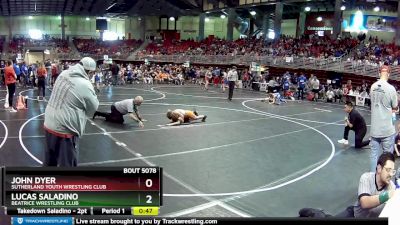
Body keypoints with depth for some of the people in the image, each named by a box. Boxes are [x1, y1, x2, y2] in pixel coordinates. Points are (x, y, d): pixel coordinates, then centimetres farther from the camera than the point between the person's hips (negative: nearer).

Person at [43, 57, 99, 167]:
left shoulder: (63, 74, 2)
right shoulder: (85, 85, -19)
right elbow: (93, 108, -5)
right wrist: (93, 95, 11)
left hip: (49, 124, 8)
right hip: (65, 130, -8)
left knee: (50, 160, 24)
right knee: (67, 164, 7)